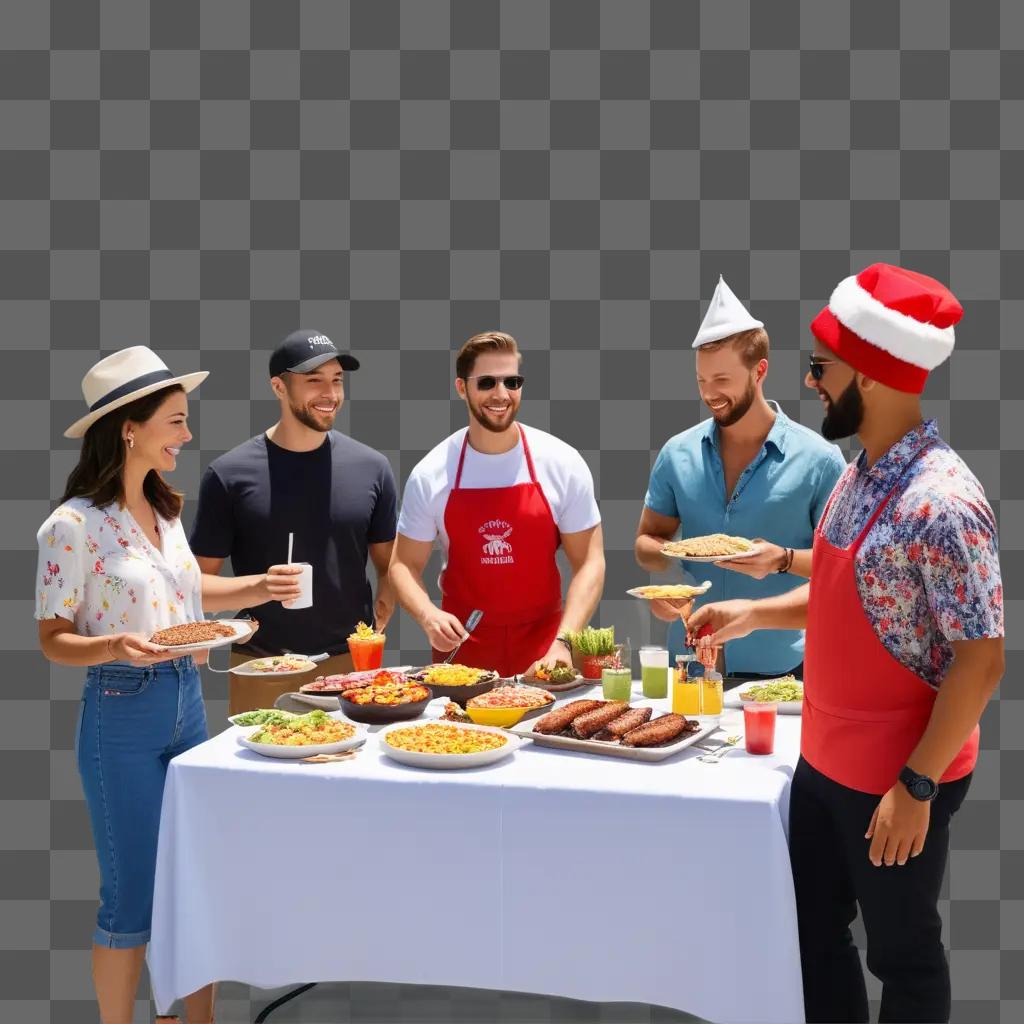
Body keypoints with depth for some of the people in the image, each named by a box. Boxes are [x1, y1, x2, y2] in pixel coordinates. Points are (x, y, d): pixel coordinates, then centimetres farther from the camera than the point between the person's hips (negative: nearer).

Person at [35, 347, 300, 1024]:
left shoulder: (165, 509, 6)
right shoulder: (74, 525, -15)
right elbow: (53, 639, -10)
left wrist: (260, 587, 7)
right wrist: (115, 647, -29)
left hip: (188, 700, 7)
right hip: (122, 713, -7)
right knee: (133, 897, 3)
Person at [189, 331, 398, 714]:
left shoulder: (370, 468, 2)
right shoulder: (230, 474, -4)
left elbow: (390, 568, 10)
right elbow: (203, 577, 2)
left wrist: (376, 629, -1)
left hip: (350, 662, 2)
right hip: (260, 667, -1)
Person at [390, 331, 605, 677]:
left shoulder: (563, 464, -6)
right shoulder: (430, 475, -4)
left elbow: (589, 563, -5)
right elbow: (406, 564, 3)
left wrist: (563, 642, -16)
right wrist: (428, 615, -17)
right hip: (460, 646, 0)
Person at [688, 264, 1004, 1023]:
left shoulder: (941, 504, -25)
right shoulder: (862, 475, 3)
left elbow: (980, 663, -23)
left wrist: (915, 786, -21)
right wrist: (754, 613, 9)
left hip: (895, 781, -8)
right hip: (824, 762, 8)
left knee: (902, 955, 13)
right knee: (815, 934, 21)